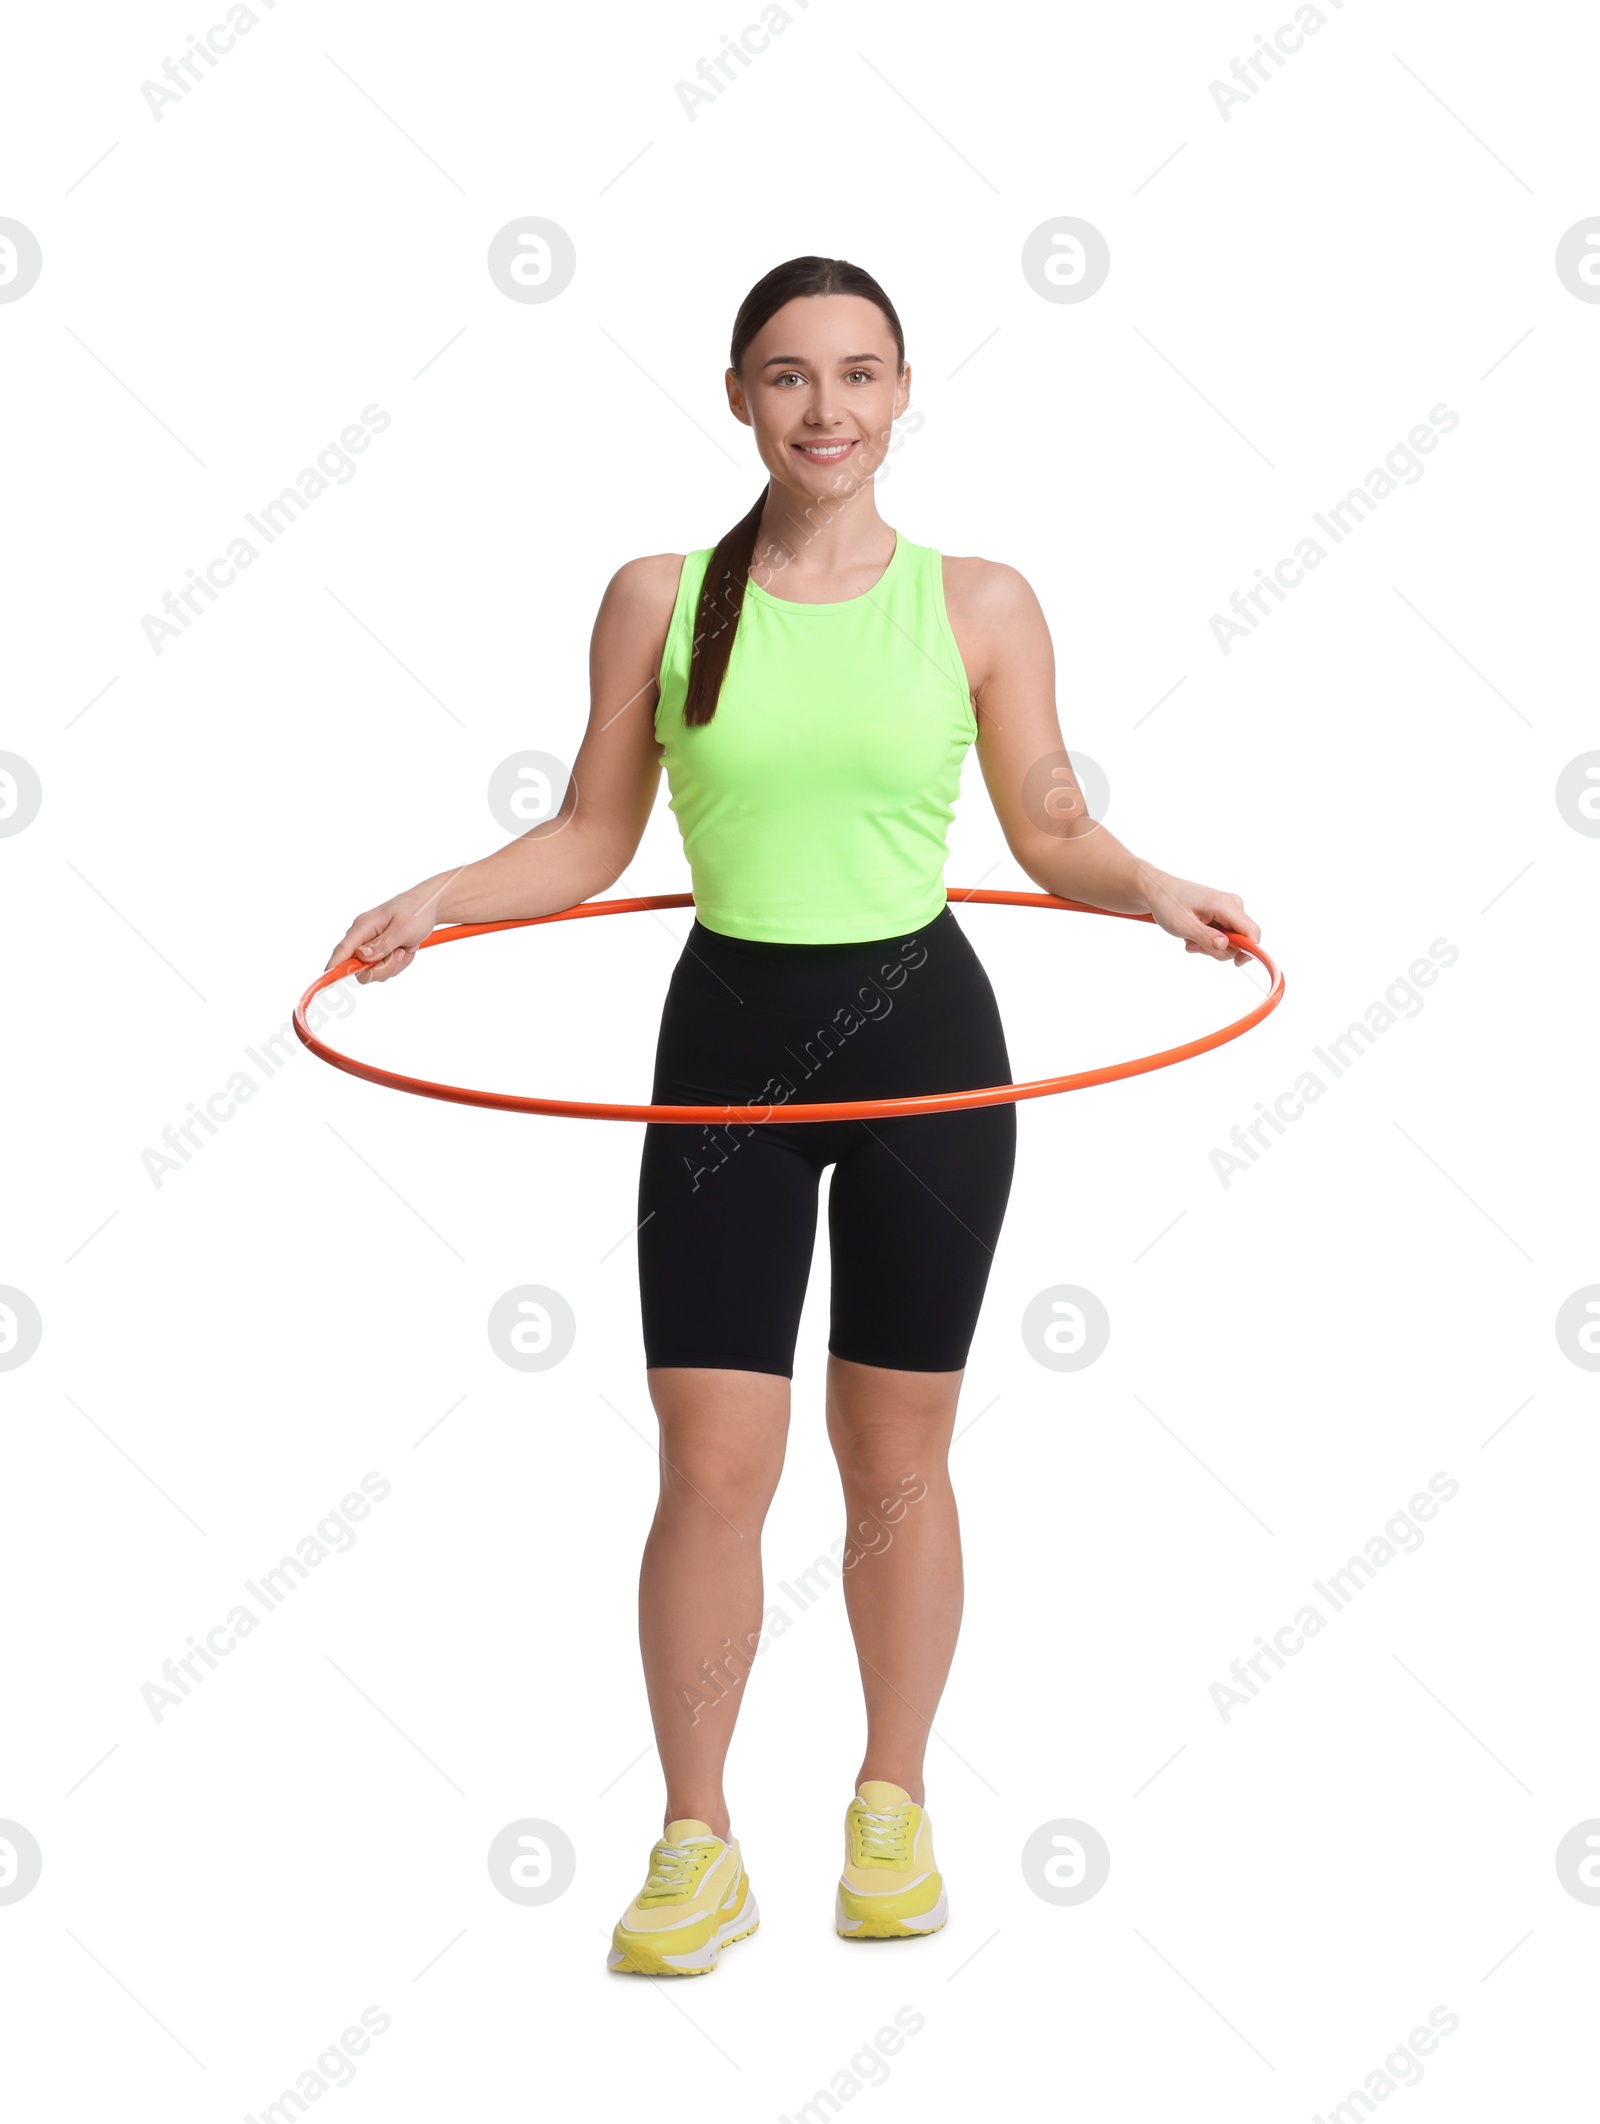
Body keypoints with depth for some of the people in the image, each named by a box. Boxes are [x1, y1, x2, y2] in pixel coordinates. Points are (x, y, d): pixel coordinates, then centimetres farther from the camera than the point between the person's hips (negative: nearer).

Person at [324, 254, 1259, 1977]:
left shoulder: (980, 605, 2)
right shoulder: (659, 599, 3)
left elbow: (1053, 832, 6)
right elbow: (592, 837, 7)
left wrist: (1152, 890, -14)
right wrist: (434, 902, -7)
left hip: (924, 1041, 0)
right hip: (727, 1040, 0)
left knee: (895, 1456, 10)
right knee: (711, 1466, -2)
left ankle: (892, 1803, 29)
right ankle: (697, 1849, 14)